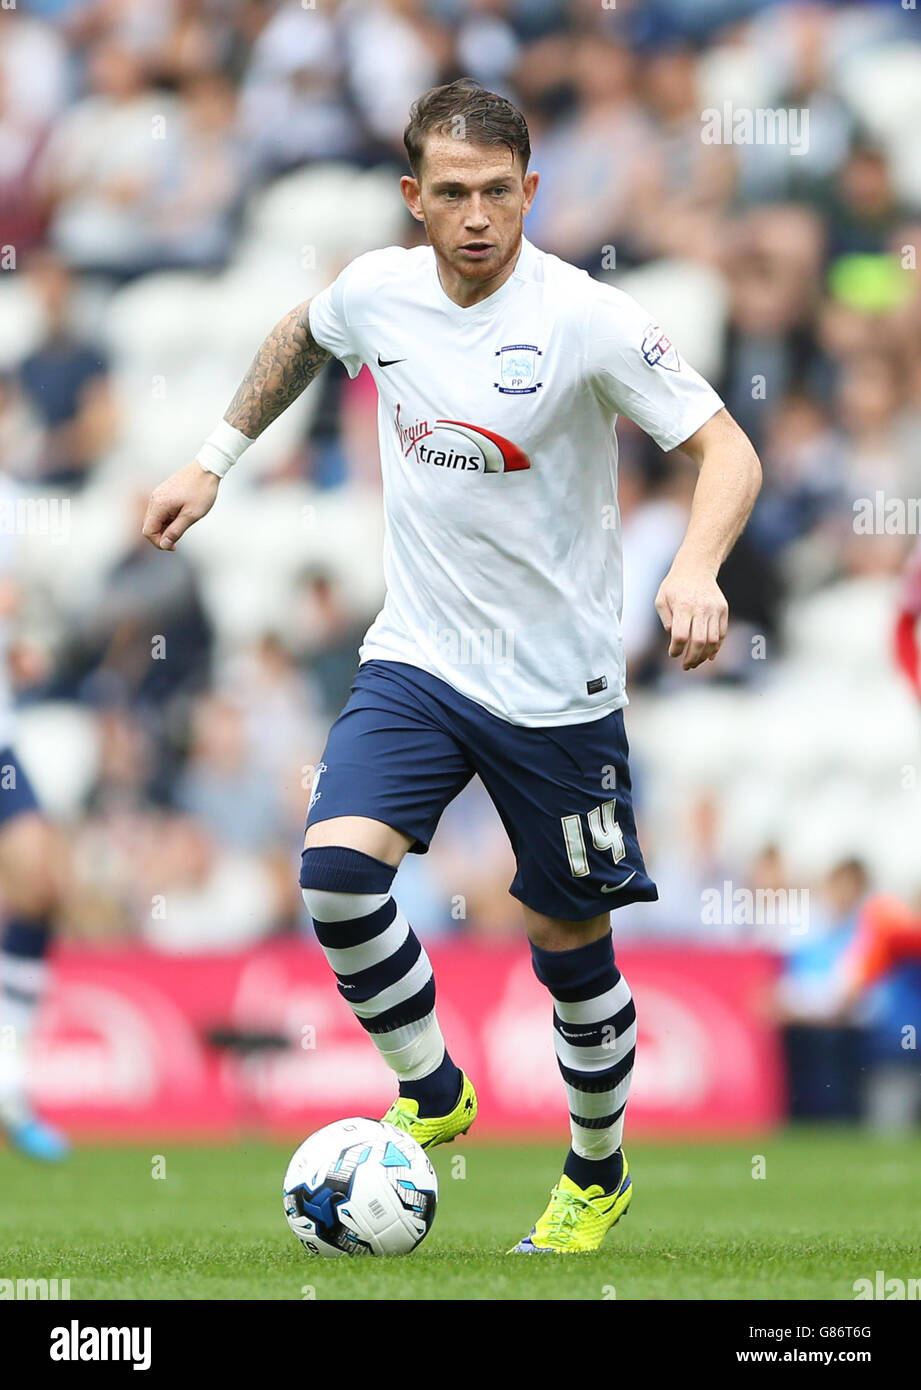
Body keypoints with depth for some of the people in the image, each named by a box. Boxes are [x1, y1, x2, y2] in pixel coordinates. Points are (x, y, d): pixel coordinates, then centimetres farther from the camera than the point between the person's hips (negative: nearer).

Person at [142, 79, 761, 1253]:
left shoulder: (586, 320, -17)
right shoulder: (379, 290, -3)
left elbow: (728, 452, -17)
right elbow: (302, 334, 22)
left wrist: (695, 568, -36)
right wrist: (212, 461, 20)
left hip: (556, 690, -3)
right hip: (415, 660, 3)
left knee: (567, 943, 8)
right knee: (335, 867, -21)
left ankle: (598, 1172, 33)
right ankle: (432, 1095, 2)